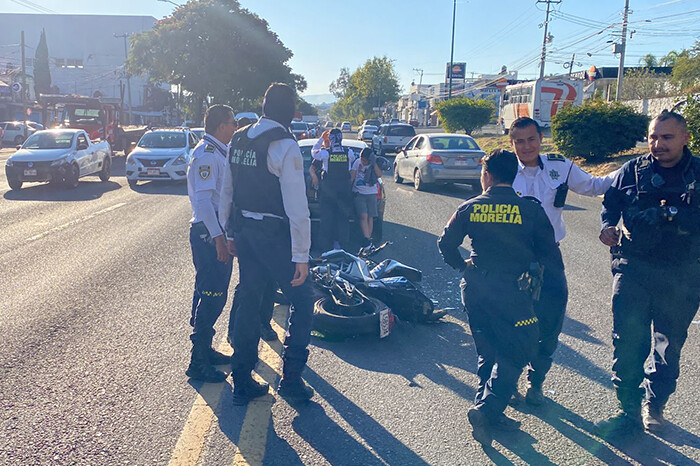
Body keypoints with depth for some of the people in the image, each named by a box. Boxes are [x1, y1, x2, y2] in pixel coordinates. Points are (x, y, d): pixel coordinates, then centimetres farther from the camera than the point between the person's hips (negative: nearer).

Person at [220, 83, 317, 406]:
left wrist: (230, 232, 22)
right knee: (302, 301, 8)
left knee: (248, 302, 15)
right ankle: (291, 381, 11)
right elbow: (297, 206, -19)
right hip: (274, 235, -7)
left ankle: (242, 383, 24)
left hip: (243, 231, 7)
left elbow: (227, 191, 14)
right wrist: (301, 255, -16)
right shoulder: (285, 145, -15)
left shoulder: (238, 140, 8)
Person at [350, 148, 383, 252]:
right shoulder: (357, 162, 0)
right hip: (359, 193, -2)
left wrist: (374, 164, -19)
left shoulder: (374, 165, 2)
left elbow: (379, 175, -13)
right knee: (364, 216, -15)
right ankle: (367, 240, -20)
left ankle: (367, 241, 6)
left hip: (371, 193, 2)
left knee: (370, 217, 0)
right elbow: (351, 177, -1)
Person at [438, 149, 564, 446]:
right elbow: (550, 255, -3)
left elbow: (446, 244, 6)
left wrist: (462, 266, 22)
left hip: (475, 287, 4)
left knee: (488, 351, 18)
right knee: (516, 351, 6)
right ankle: (486, 410, -4)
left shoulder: (469, 208, 0)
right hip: (513, 290, -4)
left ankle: (486, 410, 23)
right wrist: (555, 277, 17)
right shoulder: (531, 211, -5)